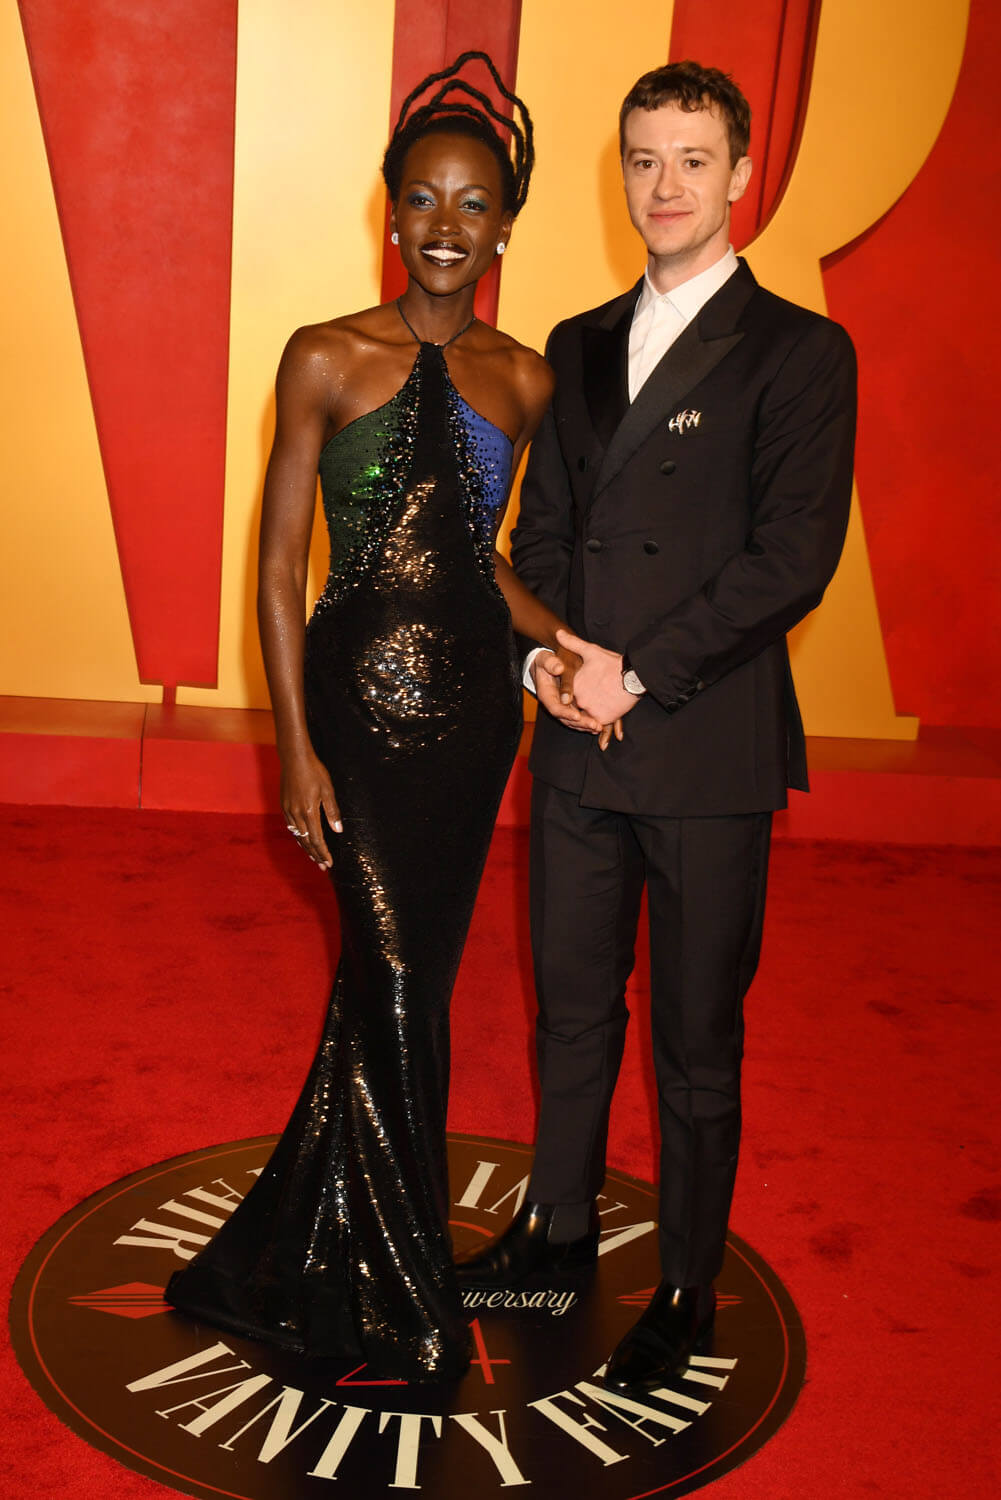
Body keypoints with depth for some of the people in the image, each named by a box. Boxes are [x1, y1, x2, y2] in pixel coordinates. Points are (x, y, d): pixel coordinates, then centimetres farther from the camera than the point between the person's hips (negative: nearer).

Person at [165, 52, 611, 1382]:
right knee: (397, 991, -1)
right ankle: (411, 1312, 19)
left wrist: (568, 643, -4)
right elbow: (279, 571, -4)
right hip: (361, 697, -4)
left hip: (475, 700, 4)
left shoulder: (521, 379, 8)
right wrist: (297, 749, -9)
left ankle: (302, 1257, 34)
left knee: (400, 983, 12)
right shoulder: (327, 359, -3)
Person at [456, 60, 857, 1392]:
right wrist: (546, 649, -4)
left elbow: (794, 558, -12)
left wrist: (642, 672, -15)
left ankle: (687, 1292, 25)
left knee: (697, 1044, 7)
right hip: (578, 745, 5)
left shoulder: (798, 353, -4)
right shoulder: (578, 347, 14)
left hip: (708, 756, -5)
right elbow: (541, 525, 15)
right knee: (572, 1006, 18)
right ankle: (558, 1226, 38)